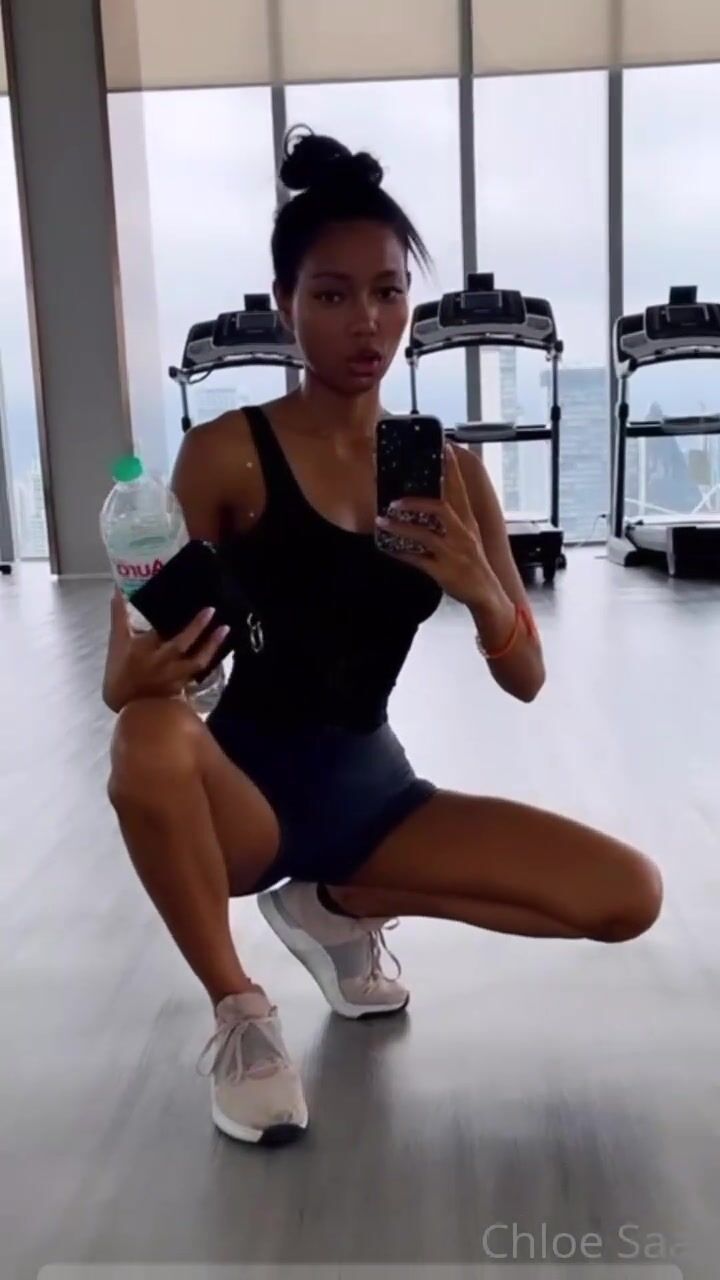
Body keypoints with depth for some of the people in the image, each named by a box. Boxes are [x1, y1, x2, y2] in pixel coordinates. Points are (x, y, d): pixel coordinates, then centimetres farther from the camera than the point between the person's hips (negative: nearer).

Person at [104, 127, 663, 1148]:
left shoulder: (448, 469, 0)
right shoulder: (226, 454, -11)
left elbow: (526, 681, -1)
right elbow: (128, 673, -12)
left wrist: (479, 590, -22)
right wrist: (141, 674, -37)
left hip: (368, 784, 4)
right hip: (245, 781, -3)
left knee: (630, 896, -9)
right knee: (148, 744, -38)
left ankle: (340, 905, 8)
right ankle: (238, 1010, -9)